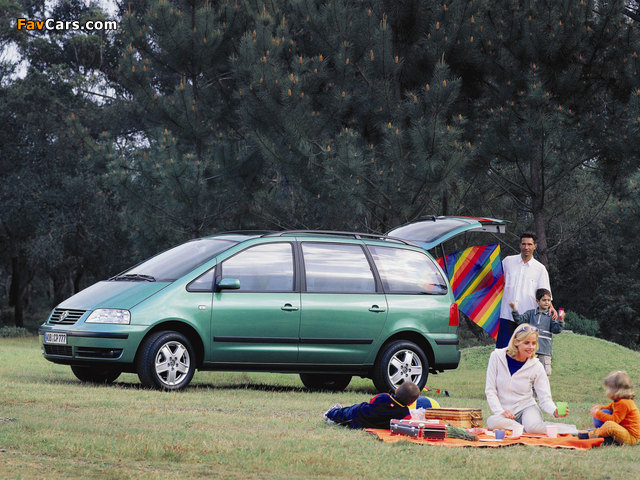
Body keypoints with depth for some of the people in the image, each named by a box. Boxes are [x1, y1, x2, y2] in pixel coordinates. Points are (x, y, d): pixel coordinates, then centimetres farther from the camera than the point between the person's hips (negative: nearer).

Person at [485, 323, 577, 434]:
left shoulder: (536, 366, -4)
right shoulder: (497, 356, -5)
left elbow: (545, 398, -6)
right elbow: (490, 390, -3)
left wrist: (555, 411, -28)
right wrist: (500, 411, -18)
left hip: (527, 408, -1)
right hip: (506, 411, 1)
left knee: (532, 426, -38)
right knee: (492, 422, -37)